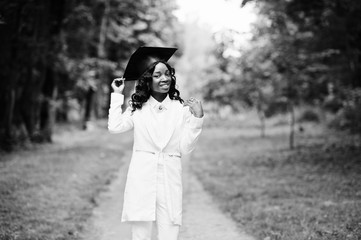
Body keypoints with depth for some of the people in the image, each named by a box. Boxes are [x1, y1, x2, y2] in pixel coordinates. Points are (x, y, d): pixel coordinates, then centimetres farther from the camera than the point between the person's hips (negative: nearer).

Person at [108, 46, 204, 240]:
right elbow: (115, 127, -6)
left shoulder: (181, 108, 6)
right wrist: (117, 95, 4)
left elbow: (185, 147, 3)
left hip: (170, 179, 0)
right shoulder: (138, 107, 9)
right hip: (141, 178, 0)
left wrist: (197, 118, -8)